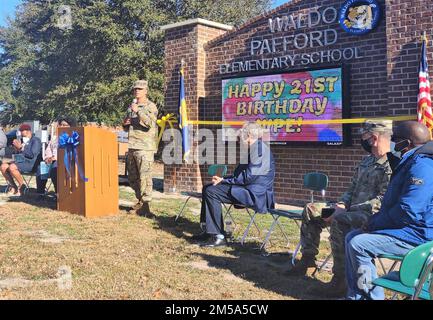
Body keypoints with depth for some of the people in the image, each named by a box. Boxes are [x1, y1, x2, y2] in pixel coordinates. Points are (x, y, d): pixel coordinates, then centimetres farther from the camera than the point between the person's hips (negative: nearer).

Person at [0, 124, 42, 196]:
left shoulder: (36, 141, -4)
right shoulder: (24, 141, 22)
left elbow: (32, 155, -18)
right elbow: (18, 154, 24)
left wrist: (21, 147, -14)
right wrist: (16, 149, 3)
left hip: (30, 163, -9)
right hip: (20, 161, 9)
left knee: (12, 167, -31)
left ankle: (21, 187, -15)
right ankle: (13, 187, -2)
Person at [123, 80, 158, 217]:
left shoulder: (150, 106, -2)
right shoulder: (131, 107, 20)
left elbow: (150, 123, -20)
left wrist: (138, 111, -23)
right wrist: (125, 124, 7)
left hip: (145, 148, -8)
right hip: (132, 147, 8)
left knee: (144, 176, -10)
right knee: (132, 177, 13)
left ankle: (145, 205, -6)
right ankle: (140, 201, 26)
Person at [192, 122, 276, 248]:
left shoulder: (259, 148, -15)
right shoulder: (255, 148, 18)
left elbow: (248, 177, -22)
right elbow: (240, 174, 18)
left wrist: (223, 180, -13)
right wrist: (222, 179, 5)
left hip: (256, 195, -11)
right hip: (249, 190, 11)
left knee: (211, 192, -19)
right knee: (207, 188, 11)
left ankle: (219, 237, -14)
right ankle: (208, 231, 14)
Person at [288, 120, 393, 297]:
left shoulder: (391, 165, -14)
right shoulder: (367, 161, 18)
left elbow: (382, 200, -23)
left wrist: (349, 209, -23)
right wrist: (341, 204, 3)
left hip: (371, 215, -10)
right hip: (351, 209, 10)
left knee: (339, 222, -38)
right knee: (310, 210, 7)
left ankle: (341, 278, -28)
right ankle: (308, 258, 13)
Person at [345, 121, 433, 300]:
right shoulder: (413, 162, 15)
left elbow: (407, 212, -28)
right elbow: (395, 203, 21)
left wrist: (374, 223, -15)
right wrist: (375, 221, 7)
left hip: (417, 236, -11)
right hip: (407, 229, 11)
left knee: (358, 244, -19)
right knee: (351, 237, 7)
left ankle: (372, 296, -3)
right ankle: (355, 296, 10)